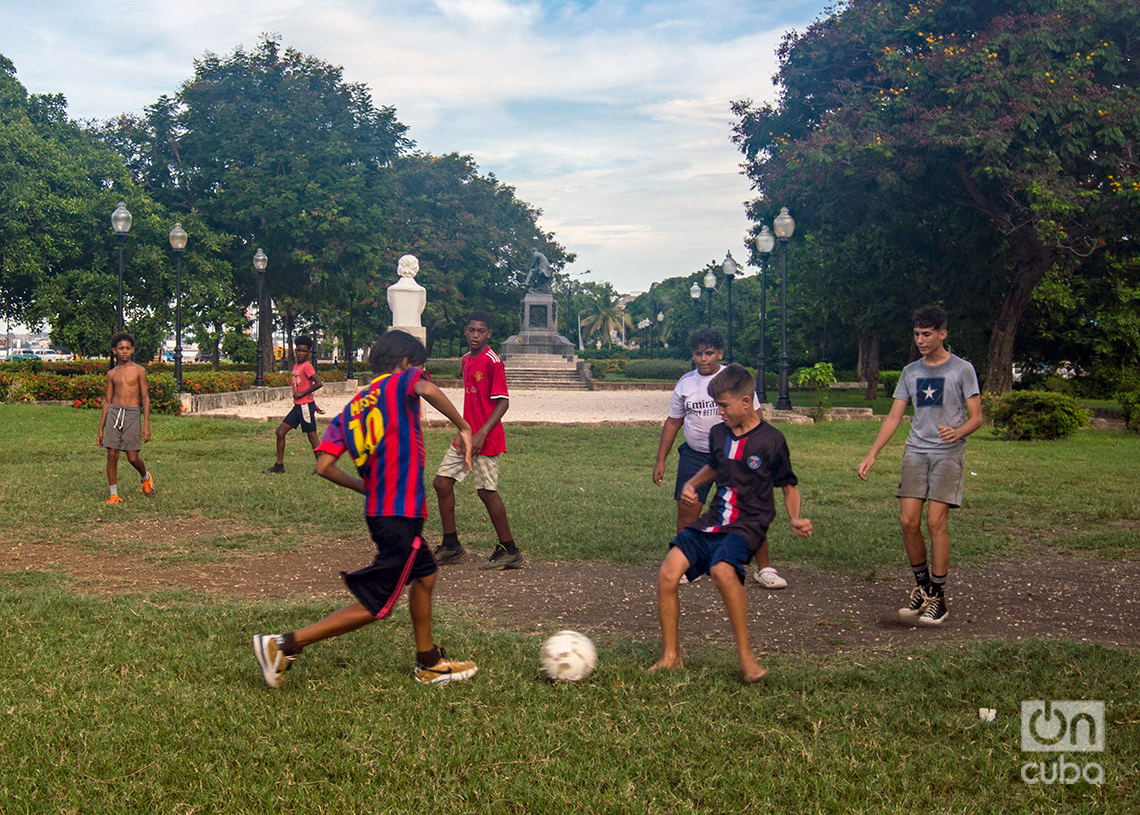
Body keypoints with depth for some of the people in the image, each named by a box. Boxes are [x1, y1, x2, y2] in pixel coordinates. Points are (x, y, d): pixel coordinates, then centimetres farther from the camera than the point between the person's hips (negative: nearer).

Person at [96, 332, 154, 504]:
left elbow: (145, 398, 3)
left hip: (133, 414, -3)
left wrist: (146, 425, -5)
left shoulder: (139, 370, 4)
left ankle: (146, 478, 28)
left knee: (133, 457, -4)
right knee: (112, 455, -3)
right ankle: (114, 494, 6)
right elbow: (107, 401, 16)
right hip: (114, 413, 3)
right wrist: (100, 429, 13)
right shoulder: (111, 374, 12)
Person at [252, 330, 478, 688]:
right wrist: (464, 428, -18)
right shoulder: (400, 382, -3)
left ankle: (429, 664, 37)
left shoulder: (351, 409, 13)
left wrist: (368, 488, 15)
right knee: (373, 606, -1)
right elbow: (428, 389, -28)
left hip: (379, 510, 9)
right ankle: (283, 645, -1)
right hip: (401, 514, -8)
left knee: (425, 573, 26)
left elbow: (324, 466, 3)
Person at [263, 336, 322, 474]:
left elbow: (318, 383, -24)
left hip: (306, 406, -9)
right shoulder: (295, 366, 14)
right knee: (280, 431, 7)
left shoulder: (307, 366, -13)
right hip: (298, 406, 9)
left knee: (312, 436, -3)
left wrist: (302, 393, -17)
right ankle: (279, 465, 14)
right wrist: (313, 405, 22)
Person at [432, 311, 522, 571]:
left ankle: (510, 552, 9)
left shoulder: (492, 361, -13)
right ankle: (451, 546, 19)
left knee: (487, 491, -4)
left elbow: (503, 402, -16)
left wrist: (481, 434, -22)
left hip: (486, 439, -9)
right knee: (442, 482, 7)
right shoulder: (466, 360, 13)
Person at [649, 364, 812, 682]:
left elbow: (789, 486, 6)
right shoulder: (718, 433, 10)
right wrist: (691, 483, 12)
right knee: (668, 574, -14)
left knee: (722, 570, -35)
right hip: (713, 521, 6)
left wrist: (795, 519, -10)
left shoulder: (771, 440, -5)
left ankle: (745, 654, -17)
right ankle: (670, 656, 2)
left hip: (748, 524, -6)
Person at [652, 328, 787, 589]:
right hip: (694, 455, 2)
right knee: (687, 511, -2)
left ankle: (764, 568, 10)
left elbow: (755, 417, 2)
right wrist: (660, 460, 10)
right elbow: (673, 421, 13)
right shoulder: (685, 382, 6)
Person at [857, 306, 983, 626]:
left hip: (948, 453, -4)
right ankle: (921, 586, 12)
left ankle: (937, 597, -2)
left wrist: (958, 432, -24)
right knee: (908, 521, -5)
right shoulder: (910, 371, 13)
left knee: (936, 521, -12)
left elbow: (976, 417, -1)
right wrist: (872, 454, 6)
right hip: (915, 452, 4)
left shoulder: (962, 369, 1)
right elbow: (894, 416, 14)